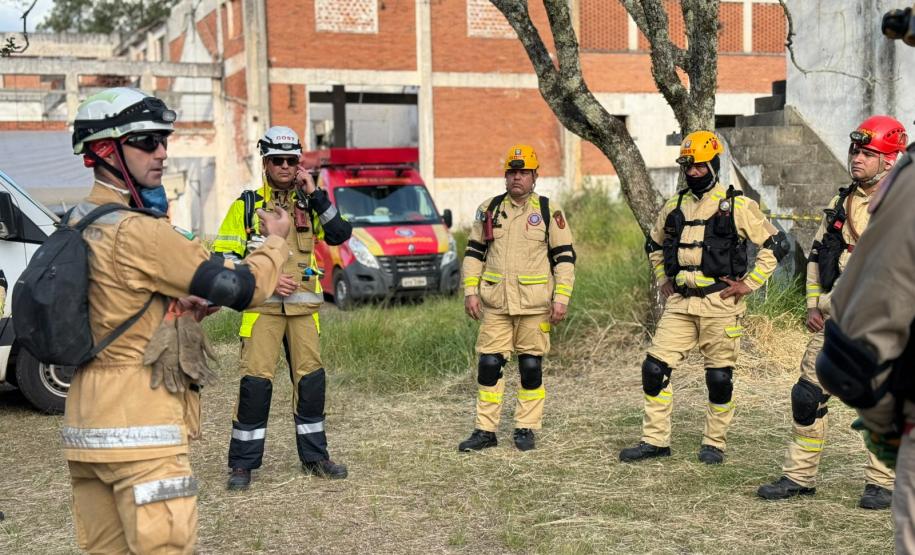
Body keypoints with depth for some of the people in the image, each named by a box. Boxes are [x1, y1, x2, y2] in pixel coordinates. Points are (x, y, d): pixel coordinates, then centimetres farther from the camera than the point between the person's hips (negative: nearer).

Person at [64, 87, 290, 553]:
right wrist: (275, 240, 6)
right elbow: (241, 289, -12)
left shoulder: (79, 224, 10)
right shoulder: (137, 233, -17)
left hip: (84, 428, 9)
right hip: (140, 431, -9)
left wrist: (178, 301, 7)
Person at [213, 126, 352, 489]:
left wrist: (315, 194, -8)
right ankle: (242, 463, 3)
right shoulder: (246, 206, 2)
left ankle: (314, 456, 18)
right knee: (256, 382, -7)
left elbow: (340, 234, -3)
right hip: (261, 307, -3)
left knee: (311, 380, 5)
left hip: (303, 308, 4)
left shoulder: (309, 204, 12)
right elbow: (224, 258, -1)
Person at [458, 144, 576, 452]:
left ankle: (526, 429, 17)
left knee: (531, 366, 6)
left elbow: (565, 256, 0)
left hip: (535, 303, -2)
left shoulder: (549, 211, 0)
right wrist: (470, 292, 2)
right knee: (489, 364, 1)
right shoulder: (489, 209, 7)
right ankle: (485, 430, 11)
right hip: (495, 302, 2)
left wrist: (561, 298, -8)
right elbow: (474, 252, 11)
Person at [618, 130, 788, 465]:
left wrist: (749, 284, -7)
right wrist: (663, 279, 15)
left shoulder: (736, 205, -5)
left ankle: (714, 443, 19)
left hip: (720, 304, -5)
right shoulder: (674, 206, 11)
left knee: (720, 377, 3)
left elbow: (776, 245, -4)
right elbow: (654, 245, 28)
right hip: (680, 303, 5)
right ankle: (655, 440, 10)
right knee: (654, 368, -1)